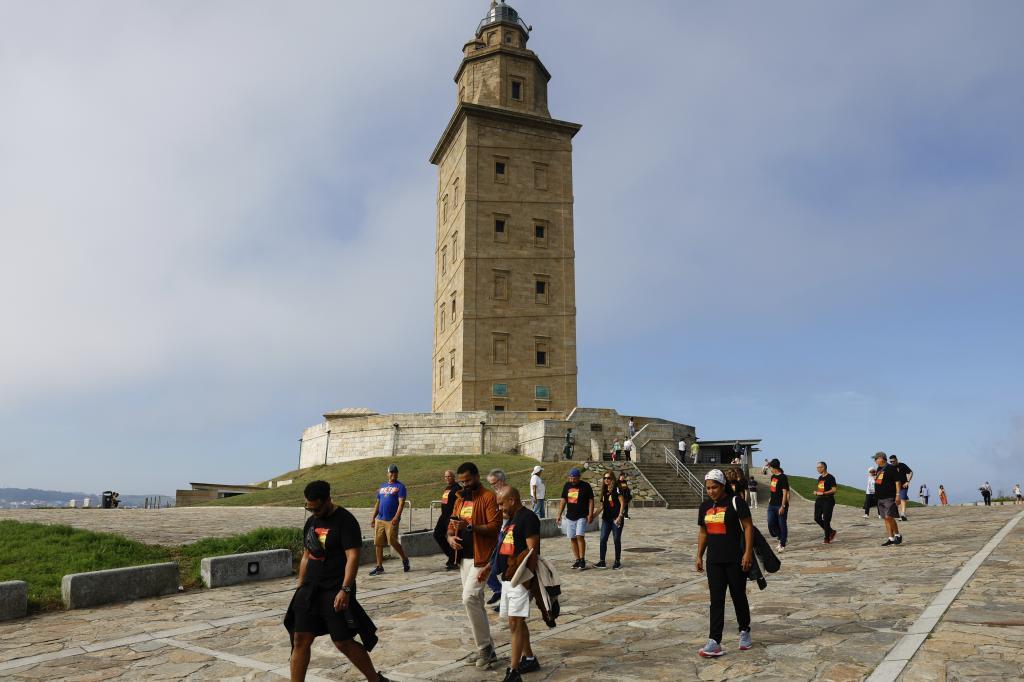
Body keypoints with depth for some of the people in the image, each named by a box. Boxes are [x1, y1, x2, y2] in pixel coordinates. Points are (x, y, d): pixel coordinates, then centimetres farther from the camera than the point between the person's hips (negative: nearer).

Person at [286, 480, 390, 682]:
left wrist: (345, 590, -25)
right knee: (300, 639, 4)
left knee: (343, 642, -2)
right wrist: (300, 587, 16)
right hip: (310, 590, 7)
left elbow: (353, 557, -19)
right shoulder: (311, 522, 11)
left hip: (335, 591, -7)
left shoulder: (345, 520, -13)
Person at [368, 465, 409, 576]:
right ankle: (379, 566, 13)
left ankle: (405, 560, 17)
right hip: (379, 520, 6)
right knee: (378, 543, 4)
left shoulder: (400, 486, -2)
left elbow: (401, 503, -11)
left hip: (391, 520, -6)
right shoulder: (382, 486, 17)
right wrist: (373, 518, 14)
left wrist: (396, 517, -22)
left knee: (393, 542, -6)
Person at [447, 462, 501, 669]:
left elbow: (495, 527, -18)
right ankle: (486, 648, 22)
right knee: (475, 602, 12)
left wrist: (470, 527, -28)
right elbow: (452, 523, 16)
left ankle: (485, 647, -4)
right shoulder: (460, 499, 14)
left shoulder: (488, 497, -10)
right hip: (464, 558, 8)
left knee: (469, 598, -17)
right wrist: (450, 537, -5)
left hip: (481, 557, -8)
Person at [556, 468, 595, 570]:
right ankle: (577, 560, 13)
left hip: (582, 516, -5)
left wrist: (590, 514, -13)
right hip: (569, 517, 5)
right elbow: (563, 500, 12)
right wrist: (559, 515, 8)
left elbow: (591, 500, -4)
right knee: (572, 538, 5)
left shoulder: (586, 486, -4)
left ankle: (582, 560, -8)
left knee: (580, 536, -16)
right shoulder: (567, 485, 8)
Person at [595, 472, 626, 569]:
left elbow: (622, 503, -12)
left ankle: (617, 561, 13)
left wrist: (620, 516, -18)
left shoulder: (617, 489, -8)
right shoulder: (604, 490, 12)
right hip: (606, 518, 6)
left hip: (616, 518, -6)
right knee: (603, 539, 1)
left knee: (617, 540, 2)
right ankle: (602, 562, 4)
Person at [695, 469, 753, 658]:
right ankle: (714, 642, 1)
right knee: (716, 600, 2)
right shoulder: (705, 506, 9)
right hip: (714, 560, 5)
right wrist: (699, 556, 13)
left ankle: (744, 632, 31)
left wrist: (748, 552, -16)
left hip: (735, 560, -5)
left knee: (739, 596, 10)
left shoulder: (735, 502, -9)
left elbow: (748, 527, -10)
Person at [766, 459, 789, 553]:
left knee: (782, 525, 3)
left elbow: (785, 492, -16)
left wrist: (783, 506, -19)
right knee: (771, 524, 5)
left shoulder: (783, 477, -14)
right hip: (772, 505, 8)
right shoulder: (773, 476, 11)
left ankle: (782, 545, 13)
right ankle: (780, 539, 24)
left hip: (781, 505, -8)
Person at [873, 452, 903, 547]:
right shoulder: (878, 469, 14)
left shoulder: (891, 468, -10)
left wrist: (898, 495, -17)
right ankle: (891, 539, 13)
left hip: (890, 497, -8)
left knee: (889, 517, -14)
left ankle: (898, 535, 3)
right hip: (880, 498, 8)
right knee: (886, 518, 8)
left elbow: (897, 482, -13)